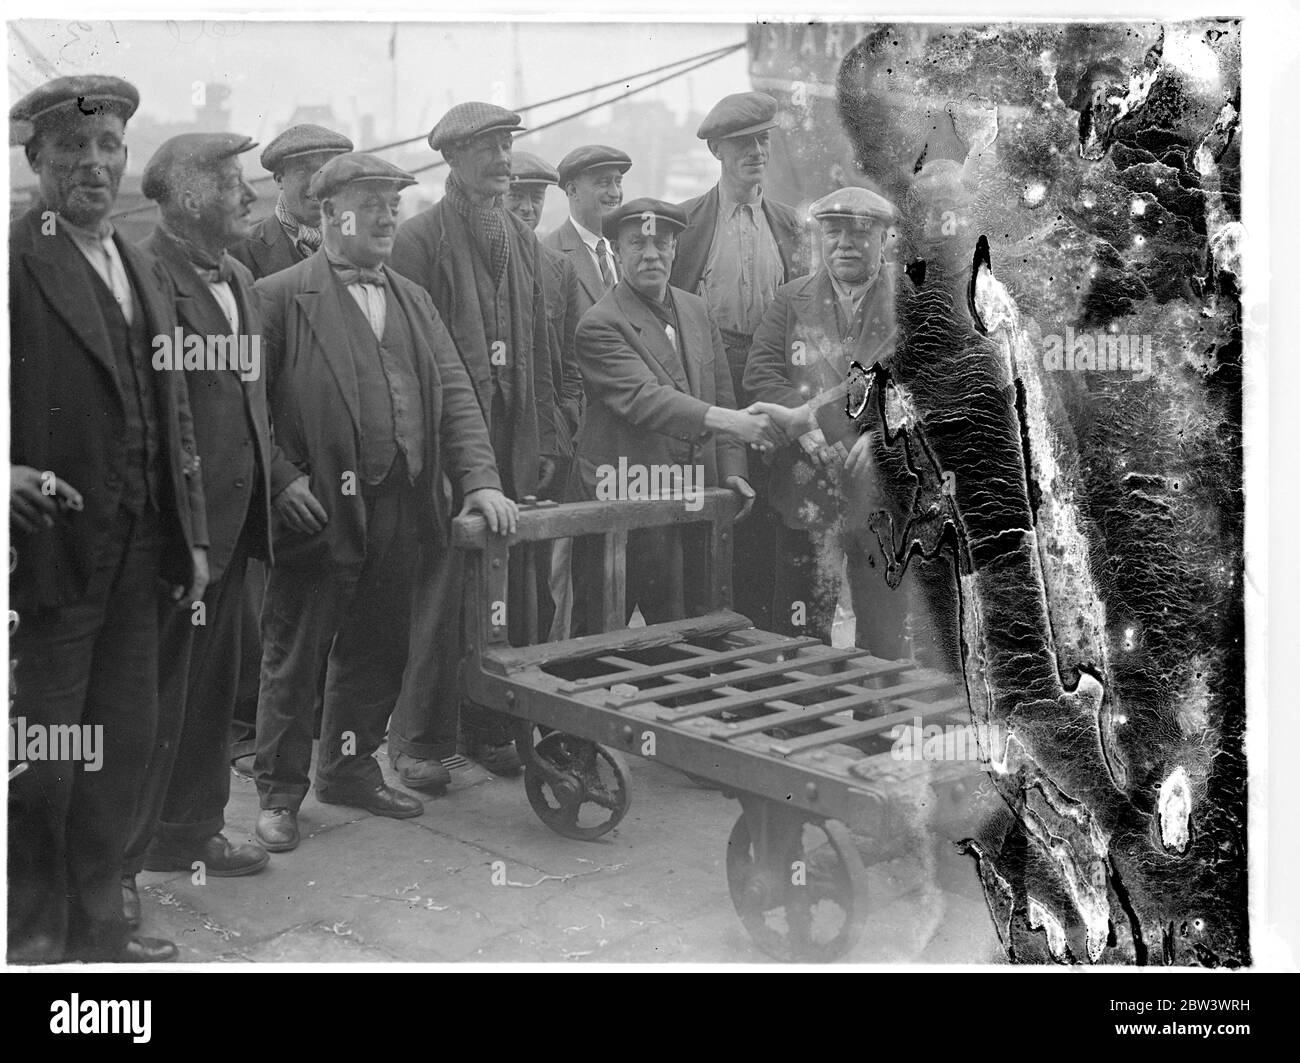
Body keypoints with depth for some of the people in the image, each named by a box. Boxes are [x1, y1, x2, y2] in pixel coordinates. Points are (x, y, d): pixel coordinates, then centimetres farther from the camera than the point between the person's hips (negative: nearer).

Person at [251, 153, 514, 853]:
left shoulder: (412, 301, 16)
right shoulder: (278, 297, -4)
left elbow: (454, 393, 10)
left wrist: (479, 479, -3)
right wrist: (281, 479, -16)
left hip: (400, 512, 6)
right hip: (318, 510, -6)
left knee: (378, 652, 13)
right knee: (294, 657, 3)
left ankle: (350, 768, 30)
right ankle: (279, 792, 16)